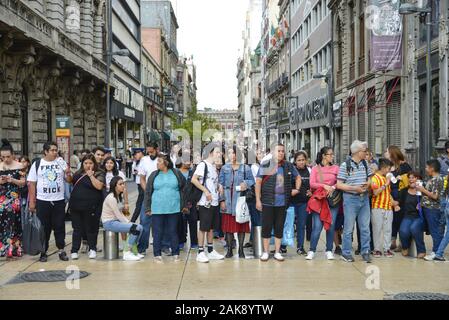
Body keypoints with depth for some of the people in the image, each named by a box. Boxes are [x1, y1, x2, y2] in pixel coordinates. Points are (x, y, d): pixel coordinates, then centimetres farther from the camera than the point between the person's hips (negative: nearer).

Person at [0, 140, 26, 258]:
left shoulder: (19, 166, -1)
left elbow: (23, 182, -1)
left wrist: (12, 180, -16)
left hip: (14, 199, -2)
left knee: (14, 223, -2)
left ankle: (14, 248, 5)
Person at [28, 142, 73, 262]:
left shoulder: (61, 163, 4)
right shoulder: (37, 164, 0)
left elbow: (69, 180, 8)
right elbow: (31, 184, 1)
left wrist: (68, 173, -14)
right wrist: (32, 202, -5)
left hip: (59, 201, 1)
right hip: (42, 201, -1)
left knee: (60, 227, 5)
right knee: (43, 228, 6)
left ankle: (61, 250, 13)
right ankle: (43, 252, 15)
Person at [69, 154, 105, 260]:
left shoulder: (99, 174, -2)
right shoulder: (78, 173, 14)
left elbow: (99, 186, -18)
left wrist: (91, 175, -16)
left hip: (91, 207, -4)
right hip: (76, 206, 5)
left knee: (91, 229, 2)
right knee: (77, 229, 7)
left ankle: (92, 249, 18)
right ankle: (74, 251, 12)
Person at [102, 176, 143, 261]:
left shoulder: (119, 196, 12)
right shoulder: (111, 198, -17)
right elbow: (118, 215, -18)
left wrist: (128, 222, 0)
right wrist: (129, 223, -12)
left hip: (117, 221, 9)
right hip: (109, 223, -9)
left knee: (140, 227, -6)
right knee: (135, 228, -22)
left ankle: (131, 250, 4)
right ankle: (127, 253, -14)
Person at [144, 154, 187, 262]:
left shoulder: (177, 174, 2)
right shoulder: (154, 175, 5)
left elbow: (184, 189, 6)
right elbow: (148, 192, 6)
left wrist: (184, 205, 3)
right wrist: (147, 208, 2)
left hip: (173, 208, -1)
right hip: (157, 209, 1)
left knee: (173, 231, 6)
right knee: (158, 232, 3)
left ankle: (175, 253, 15)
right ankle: (157, 254, 12)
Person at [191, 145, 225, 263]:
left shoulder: (214, 166, 15)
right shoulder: (203, 164, -10)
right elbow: (194, 180, -18)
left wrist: (218, 188, 6)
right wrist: (206, 191, -20)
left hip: (214, 202, 8)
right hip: (205, 202, -8)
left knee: (211, 227, 13)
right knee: (203, 227, -3)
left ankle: (211, 251, 21)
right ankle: (200, 252, 3)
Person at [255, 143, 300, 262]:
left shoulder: (289, 166, 7)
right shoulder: (265, 165, -4)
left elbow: (298, 177, 23)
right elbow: (258, 182, -3)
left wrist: (297, 189, 9)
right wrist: (258, 200, -7)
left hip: (283, 202, 3)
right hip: (268, 202, -3)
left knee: (279, 227, 8)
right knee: (266, 226, 2)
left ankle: (277, 252, 18)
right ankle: (265, 252, 14)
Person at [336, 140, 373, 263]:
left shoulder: (365, 164, 7)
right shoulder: (345, 165, -9)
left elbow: (369, 179, 17)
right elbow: (339, 185, -9)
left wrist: (367, 184, -6)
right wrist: (354, 188, -18)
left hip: (364, 198, 5)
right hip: (351, 198, -5)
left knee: (365, 227, 8)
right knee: (349, 228, 2)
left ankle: (365, 252, 17)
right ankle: (346, 253, 12)